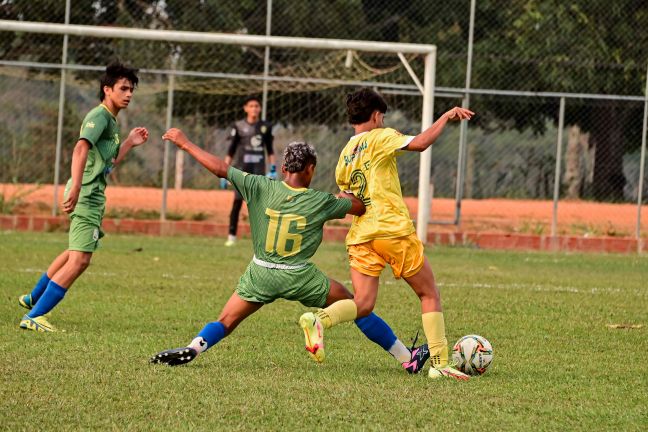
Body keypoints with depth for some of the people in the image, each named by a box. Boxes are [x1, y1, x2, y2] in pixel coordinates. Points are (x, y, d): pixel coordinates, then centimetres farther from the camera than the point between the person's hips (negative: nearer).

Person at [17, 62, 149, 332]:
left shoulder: (110, 120, 19)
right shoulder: (99, 116, -12)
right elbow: (81, 149, -28)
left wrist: (130, 143, 18)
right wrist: (76, 188, -40)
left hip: (94, 196, 11)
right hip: (86, 195, -11)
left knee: (75, 253, 26)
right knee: (80, 260, -16)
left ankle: (33, 299, 41)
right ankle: (33, 317, -17)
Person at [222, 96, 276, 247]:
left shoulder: (265, 127, 7)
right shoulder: (238, 127, 0)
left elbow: (270, 150, 14)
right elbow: (230, 151, 2)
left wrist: (273, 169, 7)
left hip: (258, 168, 2)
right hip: (241, 167, -2)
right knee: (238, 202, -6)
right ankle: (232, 236, -1)